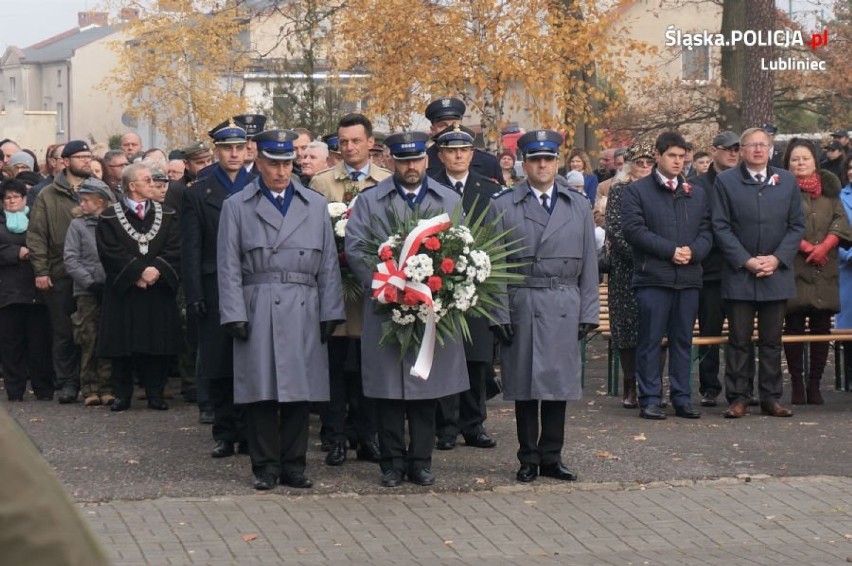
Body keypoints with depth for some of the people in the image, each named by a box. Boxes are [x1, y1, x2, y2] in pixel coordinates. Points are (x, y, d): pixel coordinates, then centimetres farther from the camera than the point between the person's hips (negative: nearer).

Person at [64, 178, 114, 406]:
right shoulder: (77, 225, 5)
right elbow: (71, 260, 0)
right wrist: (91, 283, -8)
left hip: (111, 290, 0)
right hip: (87, 292, 0)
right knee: (88, 341, 0)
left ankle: (106, 387, 7)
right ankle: (89, 389, 4)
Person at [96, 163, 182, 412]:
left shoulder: (166, 215, 10)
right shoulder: (110, 218, 1)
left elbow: (175, 249, -1)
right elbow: (110, 252, -9)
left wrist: (157, 270, -16)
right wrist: (138, 272, -16)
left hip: (159, 289, 2)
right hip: (123, 290, -2)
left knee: (157, 345, 1)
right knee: (123, 345, 0)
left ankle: (155, 393, 8)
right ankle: (122, 394, 8)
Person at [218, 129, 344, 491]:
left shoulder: (316, 206, 13)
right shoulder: (237, 207, 7)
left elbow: (328, 263, 12)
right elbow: (229, 267, 3)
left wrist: (330, 312, 4)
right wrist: (235, 315, -5)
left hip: (303, 311, 2)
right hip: (258, 311, -2)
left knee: (300, 389, 3)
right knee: (261, 391, -2)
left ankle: (293, 464, 11)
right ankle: (265, 465, 7)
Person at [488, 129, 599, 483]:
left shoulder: (578, 207, 11)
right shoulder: (503, 207, 4)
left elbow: (588, 265, 10)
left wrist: (588, 313, 4)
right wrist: (500, 314, -6)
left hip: (564, 308, 2)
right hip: (522, 307, -2)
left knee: (559, 384, 5)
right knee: (525, 386, 2)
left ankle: (552, 457, 14)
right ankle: (529, 459, 11)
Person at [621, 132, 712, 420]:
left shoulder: (697, 193, 17)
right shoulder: (637, 191, 3)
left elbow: (706, 231, 13)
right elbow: (633, 229, -8)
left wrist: (693, 251, -9)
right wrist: (671, 251, -13)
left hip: (689, 277, 4)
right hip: (653, 277, -4)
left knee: (683, 341, 7)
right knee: (651, 340, -3)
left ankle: (682, 398, 13)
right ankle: (650, 399, 2)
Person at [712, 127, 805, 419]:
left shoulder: (787, 181, 8)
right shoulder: (725, 181, 1)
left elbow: (797, 225, 7)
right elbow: (721, 227, -3)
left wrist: (777, 258, -6)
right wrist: (746, 261, -11)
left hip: (777, 273, 2)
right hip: (739, 273, -2)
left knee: (772, 340, 7)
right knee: (739, 340, 1)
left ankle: (771, 398, 13)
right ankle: (738, 398, 6)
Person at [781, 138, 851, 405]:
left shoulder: (829, 188, 15)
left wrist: (824, 246, -8)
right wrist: (806, 247, -14)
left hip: (825, 270, 4)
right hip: (794, 270, -4)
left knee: (822, 327, 2)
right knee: (794, 326, -3)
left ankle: (815, 385, 9)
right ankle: (797, 385, 3)